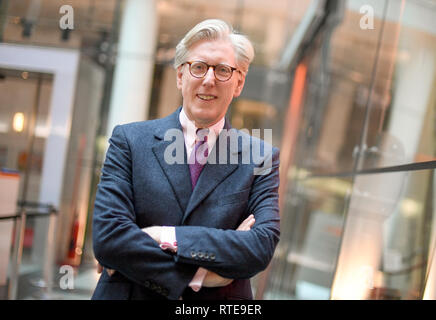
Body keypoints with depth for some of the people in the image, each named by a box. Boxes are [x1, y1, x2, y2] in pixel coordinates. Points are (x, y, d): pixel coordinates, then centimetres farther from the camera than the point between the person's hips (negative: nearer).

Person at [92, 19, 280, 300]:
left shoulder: (262, 159, -1)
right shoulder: (129, 140, -3)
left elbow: (263, 246, -14)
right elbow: (107, 237, -13)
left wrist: (164, 236, -19)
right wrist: (194, 278, -18)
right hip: (131, 293, 0)